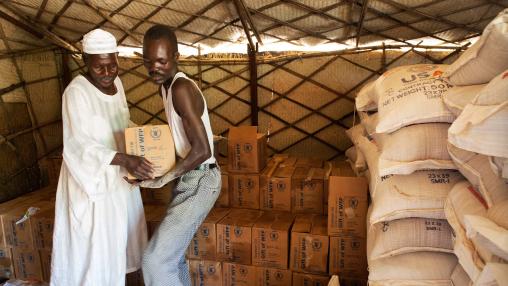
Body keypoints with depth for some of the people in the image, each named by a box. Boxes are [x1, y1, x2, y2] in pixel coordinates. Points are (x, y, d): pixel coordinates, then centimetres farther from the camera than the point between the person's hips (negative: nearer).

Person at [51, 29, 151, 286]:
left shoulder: (116, 82, 3)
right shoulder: (77, 92, -20)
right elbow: (81, 146, -26)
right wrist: (124, 159, -38)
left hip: (119, 176, 7)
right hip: (92, 177, -7)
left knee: (118, 237, 17)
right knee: (93, 243, 3)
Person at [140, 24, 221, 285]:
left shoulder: (181, 88, -21)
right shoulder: (167, 86, 9)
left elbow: (202, 150, -27)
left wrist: (162, 178, -21)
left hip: (199, 182, -10)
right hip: (189, 179, 10)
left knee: (155, 260, -11)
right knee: (171, 252, 19)